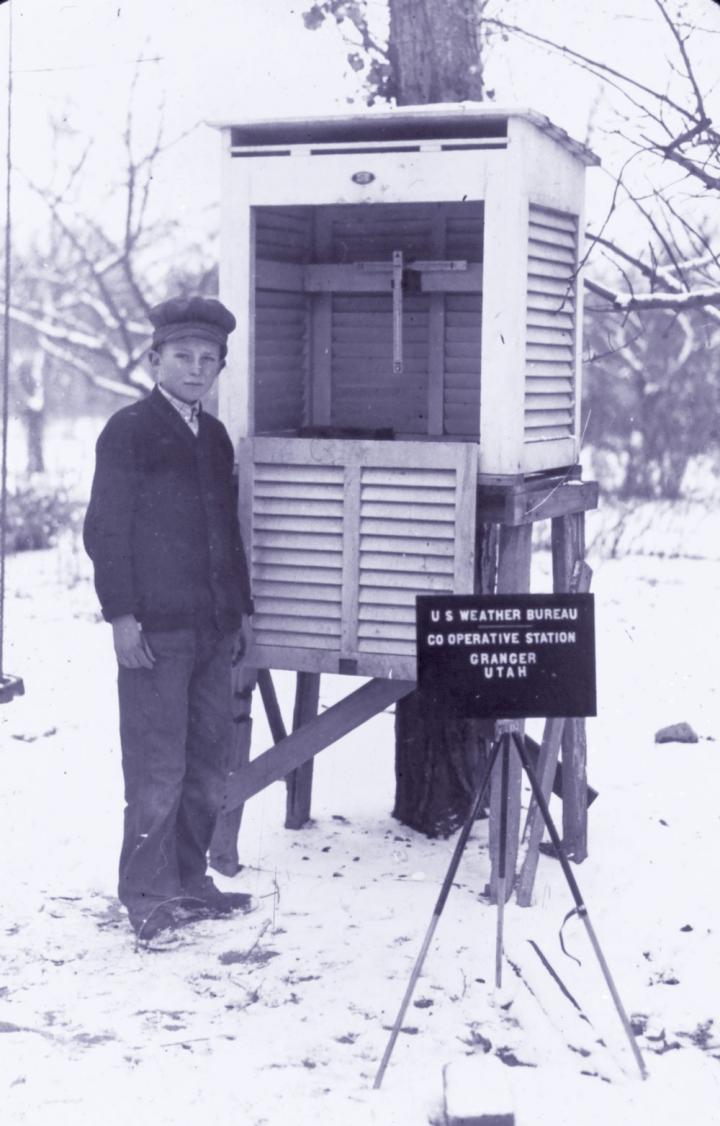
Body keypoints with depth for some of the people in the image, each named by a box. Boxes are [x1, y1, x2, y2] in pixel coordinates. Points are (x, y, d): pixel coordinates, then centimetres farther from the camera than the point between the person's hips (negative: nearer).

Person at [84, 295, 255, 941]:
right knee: (158, 768, -4)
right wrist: (121, 614, -13)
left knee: (209, 764, 10)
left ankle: (189, 881, 22)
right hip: (154, 631, -7)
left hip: (213, 628, 7)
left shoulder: (215, 437, 16)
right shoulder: (129, 432, -3)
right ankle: (147, 894, 7)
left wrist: (241, 604, 18)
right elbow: (105, 530, -7)